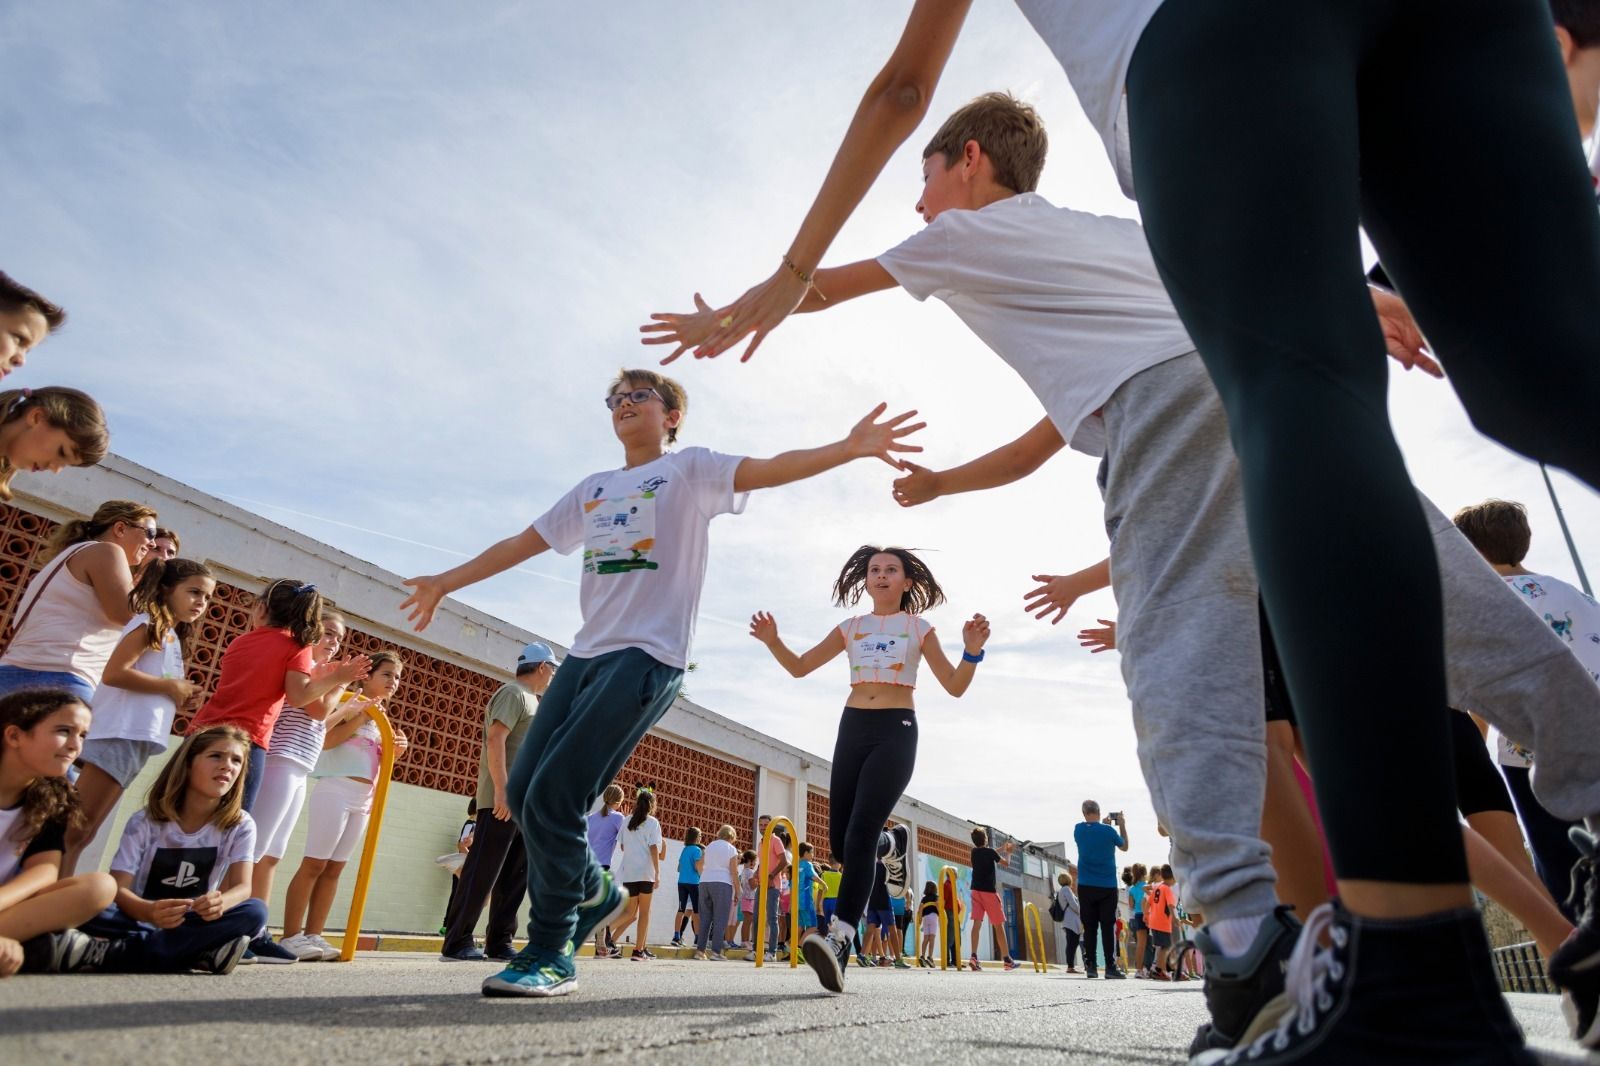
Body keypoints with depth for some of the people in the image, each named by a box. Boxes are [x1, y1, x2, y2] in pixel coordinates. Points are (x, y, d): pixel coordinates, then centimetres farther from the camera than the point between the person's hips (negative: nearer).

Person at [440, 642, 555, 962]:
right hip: (503, 799, -10)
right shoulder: (513, 693, -5)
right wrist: (501, 790, -23)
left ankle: (499, 942, 12)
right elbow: (495, 738, -18)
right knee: (483, 870, -6)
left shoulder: (532, 700, 24)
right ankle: (457, 942, 1)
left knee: (515, 876, 8)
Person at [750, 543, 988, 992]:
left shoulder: (919, 628, 7)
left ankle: (839, 939, -25)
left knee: (861, 830, -20)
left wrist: (972, 651, -15)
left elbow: (955, 686, 5)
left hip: (897, 731, -4)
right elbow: (799, 667, 12)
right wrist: (773, 640, -8)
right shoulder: (851, 628, 13)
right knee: (840, 839, 3)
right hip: (853, 729, 4)